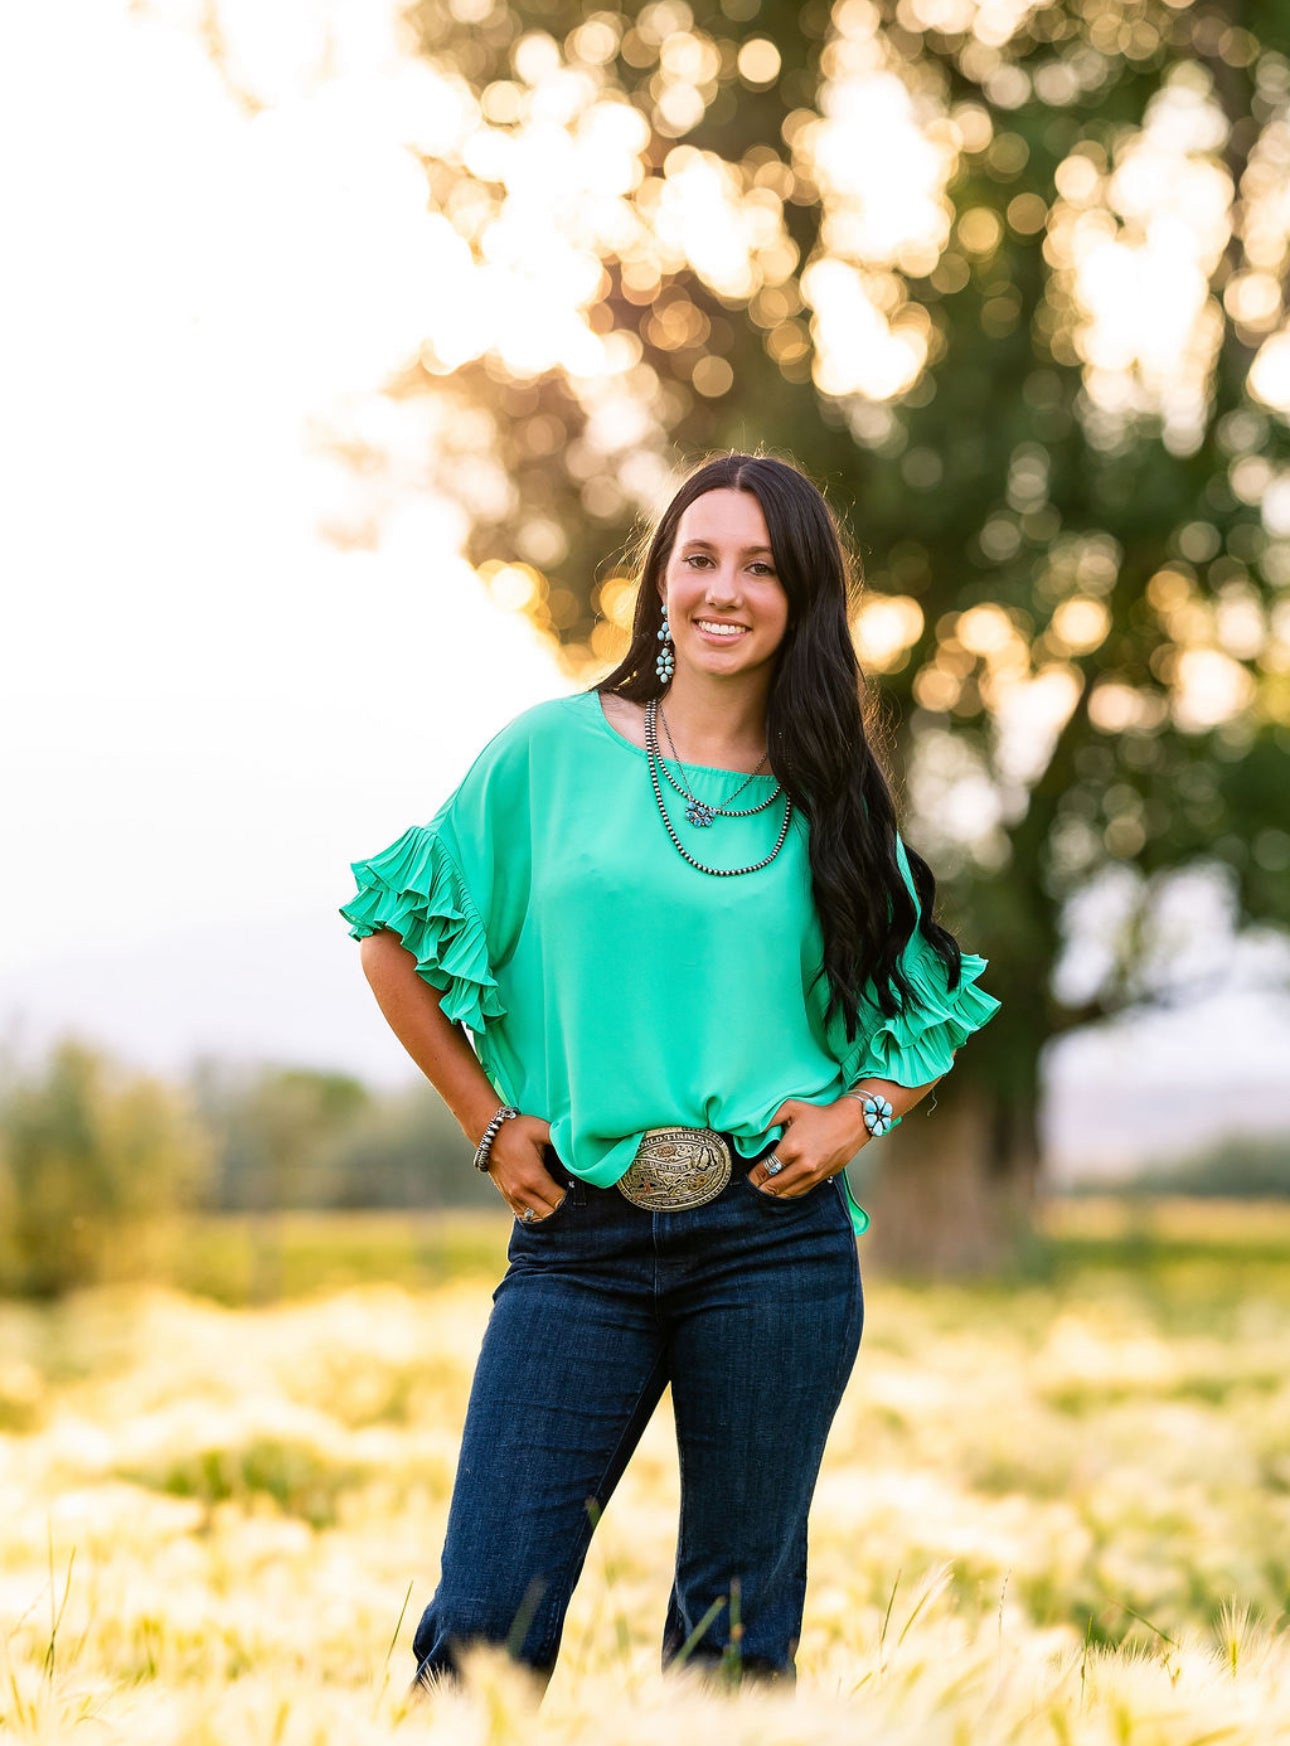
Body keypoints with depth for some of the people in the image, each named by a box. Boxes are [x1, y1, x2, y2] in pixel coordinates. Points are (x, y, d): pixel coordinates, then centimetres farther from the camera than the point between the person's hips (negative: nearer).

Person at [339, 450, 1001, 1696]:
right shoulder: (552, 751, 3)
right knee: (485, 1624, -4)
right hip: (578, 1233, -1)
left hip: (774, 1237, 1)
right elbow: (397, 936, 9)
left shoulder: (834, 798, 7)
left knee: (739, 1629, 8)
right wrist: (487, 1121, 3)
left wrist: (862, 1109, 1)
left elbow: (941, 1008, 19)